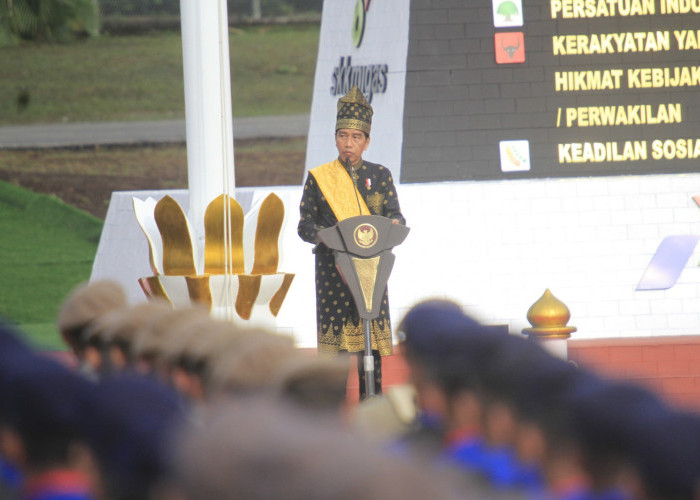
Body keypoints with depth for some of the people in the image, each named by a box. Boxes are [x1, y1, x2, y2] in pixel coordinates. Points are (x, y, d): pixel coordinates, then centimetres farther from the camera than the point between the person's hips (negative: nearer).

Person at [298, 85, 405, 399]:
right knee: (334, 344, -4)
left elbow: (395, 214, 5)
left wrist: (393, 224, -18)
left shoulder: (379, 176, 11)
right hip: (332, 270, -2)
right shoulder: (318, 178, 6)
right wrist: (324, 235, -17)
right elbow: (305, 224, 4)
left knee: (371, 347, 1)